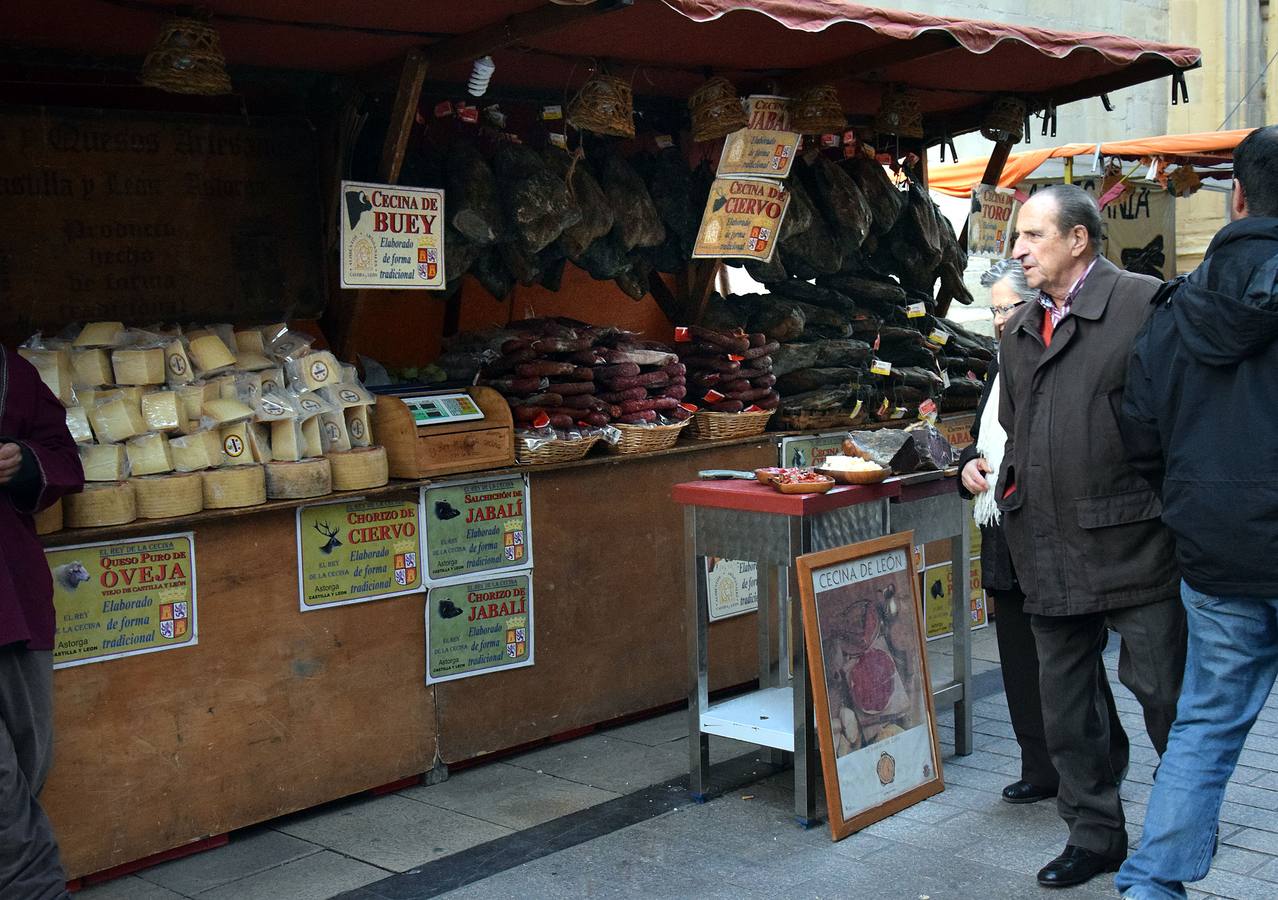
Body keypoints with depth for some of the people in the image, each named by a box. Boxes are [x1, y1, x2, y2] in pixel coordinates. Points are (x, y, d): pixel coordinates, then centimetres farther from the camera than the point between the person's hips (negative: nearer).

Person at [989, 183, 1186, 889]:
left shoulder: (1144, 303, -7)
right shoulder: (1019, 331, 15)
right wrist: (1003, 477, 14)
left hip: (1132, 541, -6)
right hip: (1047, 552, 6)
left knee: (1161, 687, 3)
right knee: (1064, 699, 11)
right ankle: (1094, 834, 25)